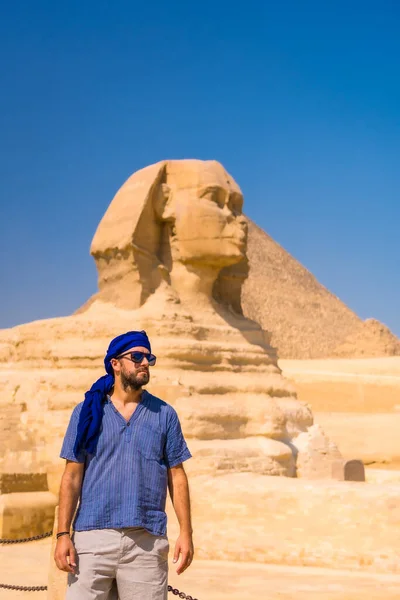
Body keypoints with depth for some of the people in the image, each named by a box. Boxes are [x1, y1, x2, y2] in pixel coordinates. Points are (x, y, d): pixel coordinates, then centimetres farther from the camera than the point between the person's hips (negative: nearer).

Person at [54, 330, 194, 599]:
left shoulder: (164, 414, 11)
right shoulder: (87, 412, 9)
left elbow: (176, 476, 10)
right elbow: (72, 476, 6)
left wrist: (186, 532, 1)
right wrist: (63, 534, -3)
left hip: (147, 540, 1)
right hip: (92, 536, 0)